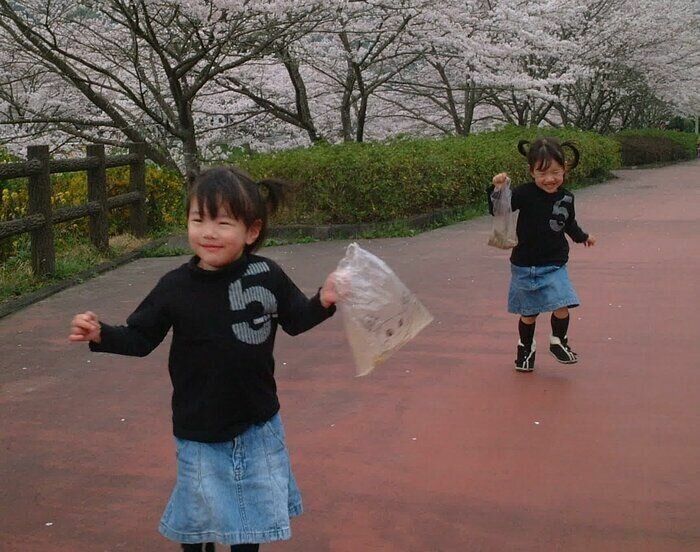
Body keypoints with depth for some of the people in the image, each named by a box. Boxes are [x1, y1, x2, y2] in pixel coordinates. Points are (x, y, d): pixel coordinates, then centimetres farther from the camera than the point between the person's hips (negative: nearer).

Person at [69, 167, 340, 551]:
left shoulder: (267, 276, -10)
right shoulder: (175, 287, -11)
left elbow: (295, 320, 4)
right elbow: (140, 338, -2)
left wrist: (323, 302, -14)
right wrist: (101, 335, -19)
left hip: (258, 426, 1)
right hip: (199, 431, -1)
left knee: (255, 510, 17)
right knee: (198, 514, 12)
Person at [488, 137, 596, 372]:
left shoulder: (566, 198, -1)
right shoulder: (525, 194, -14)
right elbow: (498, 210, -22)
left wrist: (582, 236, 34)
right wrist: (497, 189, -39)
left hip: (555, 266, 2)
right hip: (525, 266, -2)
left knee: (561, 306, -10)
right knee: (528, 313, 9)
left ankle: (559, 341, 16)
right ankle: (526, 347, 33)